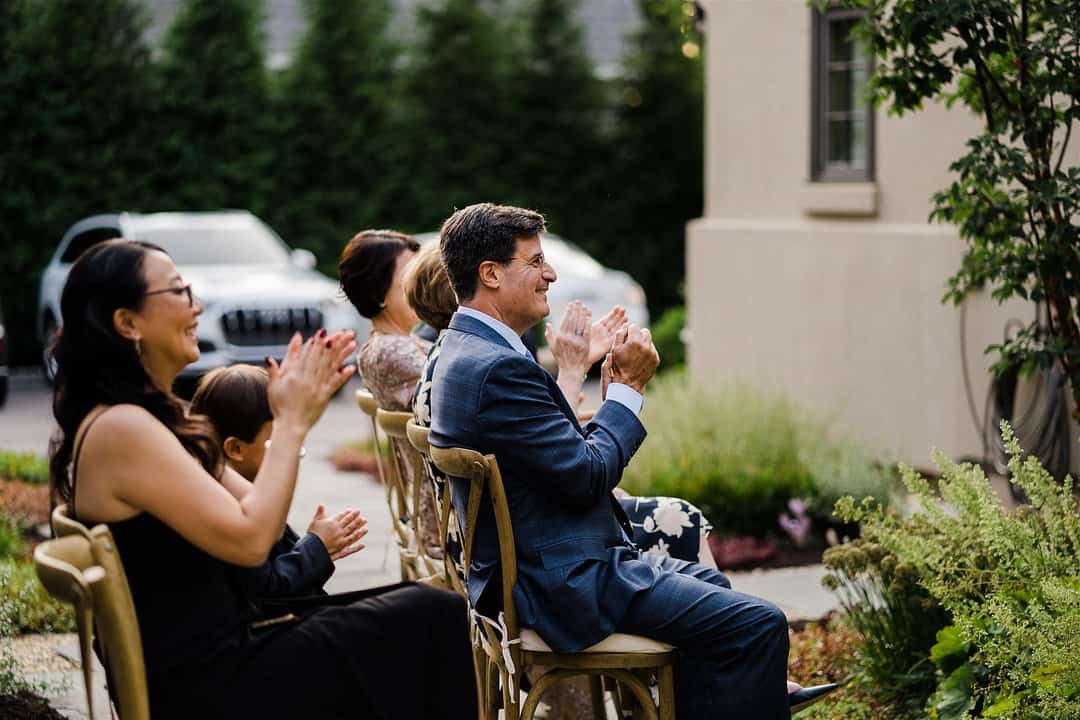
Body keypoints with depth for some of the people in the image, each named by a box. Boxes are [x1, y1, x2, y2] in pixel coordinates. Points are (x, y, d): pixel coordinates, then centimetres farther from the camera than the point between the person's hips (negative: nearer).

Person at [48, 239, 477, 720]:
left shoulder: (154, 419, 11)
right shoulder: (121, 429, -20)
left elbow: (261, 516, 10)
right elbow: (250, 539, -21)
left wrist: (295, 417, 1)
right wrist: (291, 422, -12)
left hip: (211, 662, 10)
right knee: (432, 617, -6)